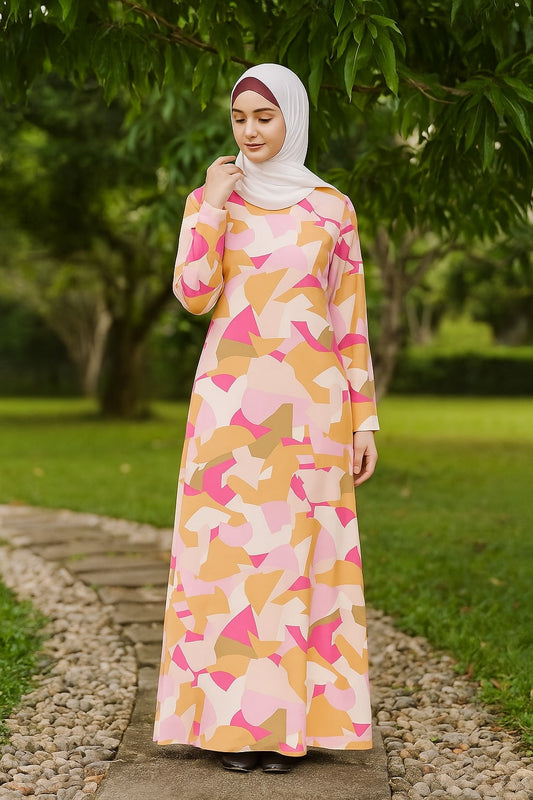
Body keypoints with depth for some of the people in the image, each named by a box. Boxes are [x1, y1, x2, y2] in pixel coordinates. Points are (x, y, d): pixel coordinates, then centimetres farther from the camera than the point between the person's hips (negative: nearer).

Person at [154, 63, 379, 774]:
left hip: (309, 402, 0)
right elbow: (193, 296, -7)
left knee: (300, 553, 0)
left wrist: (364, 422, 2)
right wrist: (214, 204, -9)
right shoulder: (211, 201, 9)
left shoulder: (331, 208, 8)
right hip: (231, 399, 0)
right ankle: (232, 721, 10)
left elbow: (351, 321, 7)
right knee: (229, 553, -1)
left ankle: (288, 721, 10)